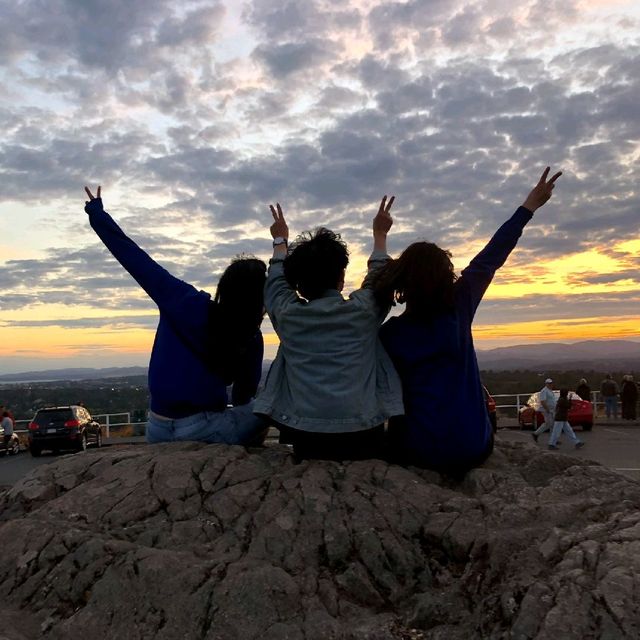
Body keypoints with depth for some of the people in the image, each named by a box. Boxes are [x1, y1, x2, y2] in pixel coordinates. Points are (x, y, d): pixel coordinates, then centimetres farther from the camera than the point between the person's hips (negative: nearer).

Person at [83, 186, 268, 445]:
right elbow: (244, 397, 8)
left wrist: (96, 211, 4)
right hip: (201, 431, -3)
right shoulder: (251, 341, -7)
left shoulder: (185, 302, -9)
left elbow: (132, 256, -6)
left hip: (157, 432, 3)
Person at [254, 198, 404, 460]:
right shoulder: (363, 310, 1)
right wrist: (380, 234, 37)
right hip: (362, 438, -1)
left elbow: (276, 280, 26)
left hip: (305, 440, 1)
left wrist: (280, 240, 42)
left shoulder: (288, 314, 4)